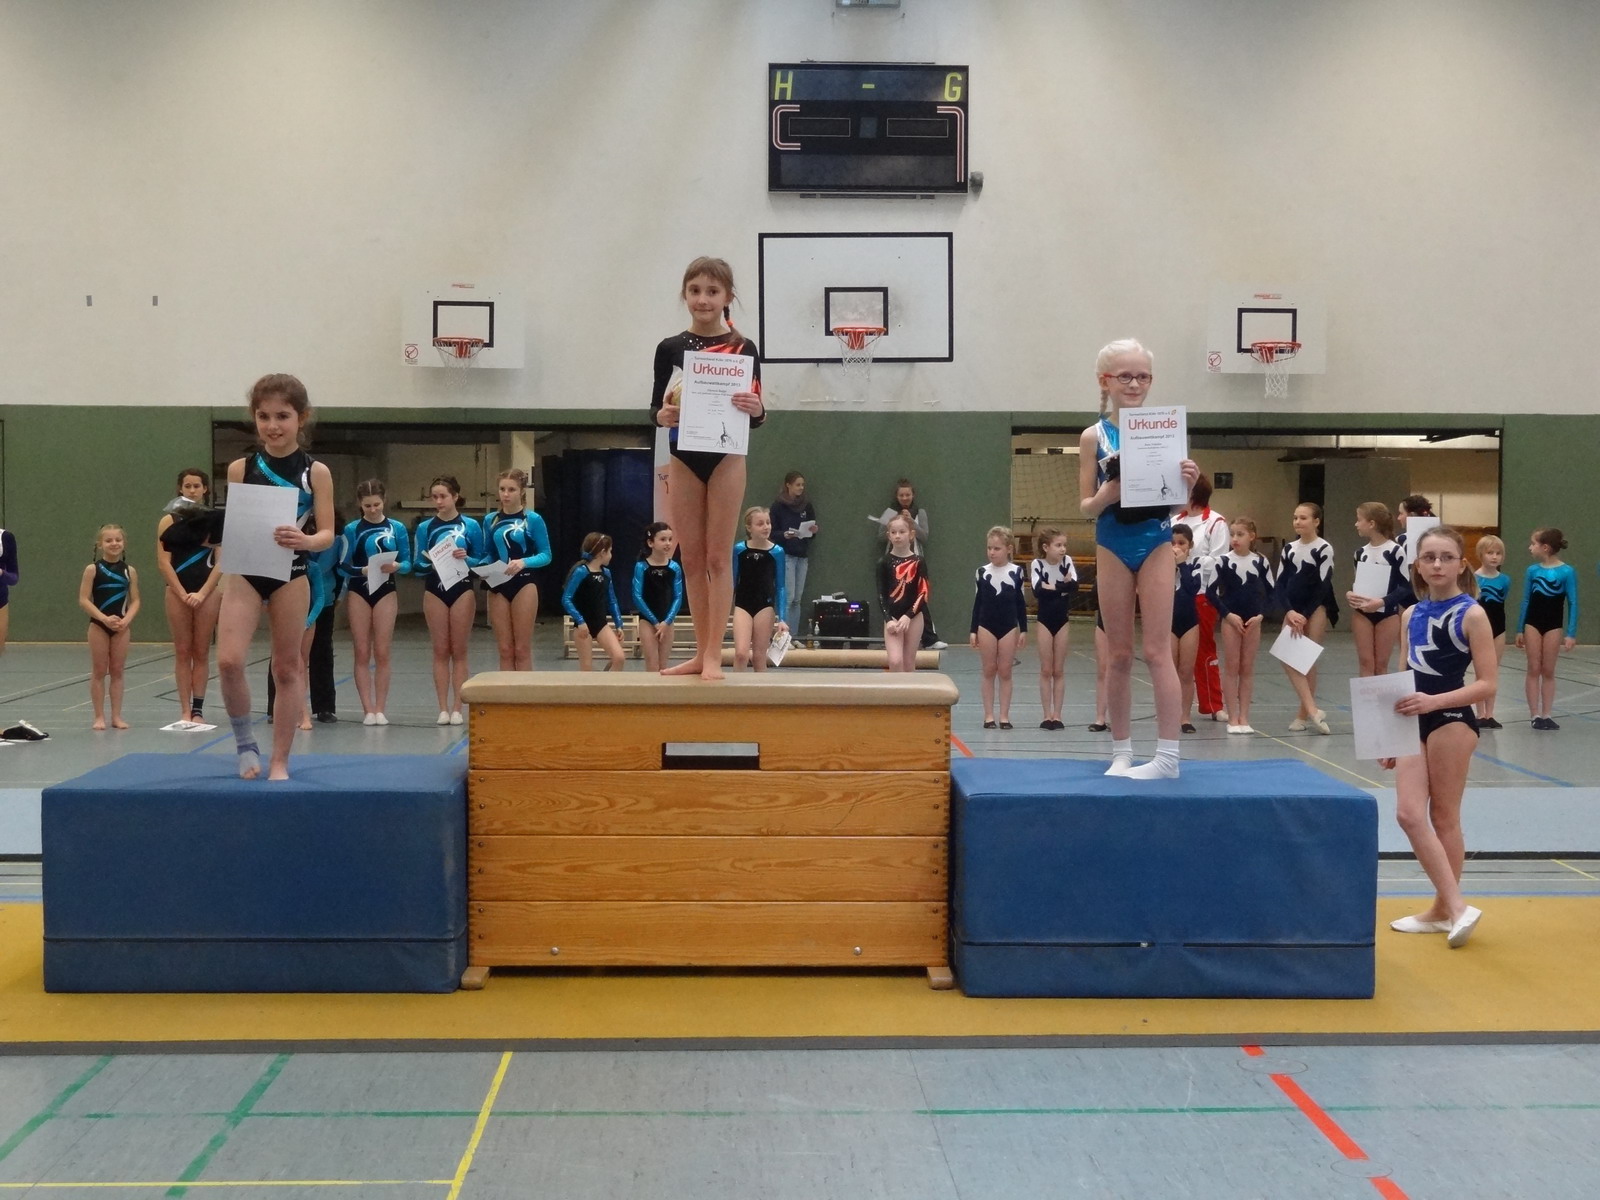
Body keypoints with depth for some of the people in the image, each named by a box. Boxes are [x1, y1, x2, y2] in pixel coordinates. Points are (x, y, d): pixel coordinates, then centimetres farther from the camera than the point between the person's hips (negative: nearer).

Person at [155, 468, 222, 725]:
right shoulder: (168, 521, 4)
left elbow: (221, 562, -2)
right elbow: (163, 562, -1)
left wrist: (202, 593, -11)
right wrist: (183, 594, -9)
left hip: (208, 591, 0)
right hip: (177, 591, 0)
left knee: (201, 652, 3)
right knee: (182, 652, 2)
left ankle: (198, 710, 6)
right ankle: (185, 710, 4)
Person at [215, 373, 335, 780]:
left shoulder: (316, 472, -2)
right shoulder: (240, 468, 3)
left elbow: (327, 533, -5)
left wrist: (305, 541, -25)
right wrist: (223, 573, -8)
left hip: (291, 575, -1)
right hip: (244, 573, 1)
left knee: (287, 667, 8)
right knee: (228, 661, -15)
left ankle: (279, 760, 19)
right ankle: (245, 742, 9)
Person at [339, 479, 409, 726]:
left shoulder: (397, 528, 1)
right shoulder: (352, 529, 0)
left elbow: (407, 562, 3)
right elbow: (343, 566, -3)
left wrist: (396, 566, -18)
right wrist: (363, 570, -20)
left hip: (385, 592, 0)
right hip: (359, 592, 0)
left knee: (381, 653, 1)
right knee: (362, 653, 2)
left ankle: (380, 709, 8)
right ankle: (368, 709, 7)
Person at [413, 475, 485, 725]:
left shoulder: (471, 525, -1)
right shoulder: (425, 527, 3)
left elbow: (483, 561, 2)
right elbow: (416, 566, 3)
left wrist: (467, 559, -17)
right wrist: (431, 565, -17)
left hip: (462, 590, -1)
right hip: (435, 591, 1)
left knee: (459, 650, 3)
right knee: (440, 651, 4)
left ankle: (457, 708, 8)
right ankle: (443, 708, 9)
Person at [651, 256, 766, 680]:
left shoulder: (743, 348, -3)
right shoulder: (670, 348, 3)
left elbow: (755, 415, 0)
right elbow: (656, 406, 7)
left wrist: (756, 410, -22)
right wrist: (662, 416, -14)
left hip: (726, 458, -3)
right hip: (683, 459, 3)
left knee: (719, 557, -1)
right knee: (691, 559, 8)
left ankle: (714, 655, 3)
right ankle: (701, 651, 17)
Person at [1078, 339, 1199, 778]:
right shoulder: (1094, 436, 0)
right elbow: (1085, 506, 0)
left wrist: (1188, 483, -18)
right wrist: (1105, 496, -20)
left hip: (1156, 544, -1)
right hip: (1113, 548, 1)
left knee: (1157, 651, -3)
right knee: (1119, 655, 8)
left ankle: (1168, 756, 0)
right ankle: (1121, 752, 18)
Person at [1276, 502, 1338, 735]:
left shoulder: (1324, 549, -6)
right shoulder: (1288, 549, 9)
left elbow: (1323, 586, -9)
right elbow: (1280, 584, 4)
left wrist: (1305, 615, -14)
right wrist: (1289, 611, -11)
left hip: (1315, 609, -5)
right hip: (1293, 610, 5)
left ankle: (1303, 713, 3)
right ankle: (1312, 710, -8)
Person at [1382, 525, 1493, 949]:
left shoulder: (1472, 614, -8)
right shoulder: (1411, 615, 9)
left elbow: (1487, 683, -12)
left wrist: (1434, 701, -24)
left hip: (1452, 721, -6)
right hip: (1415, 722, 6)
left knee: (1443, 817, 2)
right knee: (1409, 814, -2)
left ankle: (1445, 908, 14)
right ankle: (1453, 906, 5)